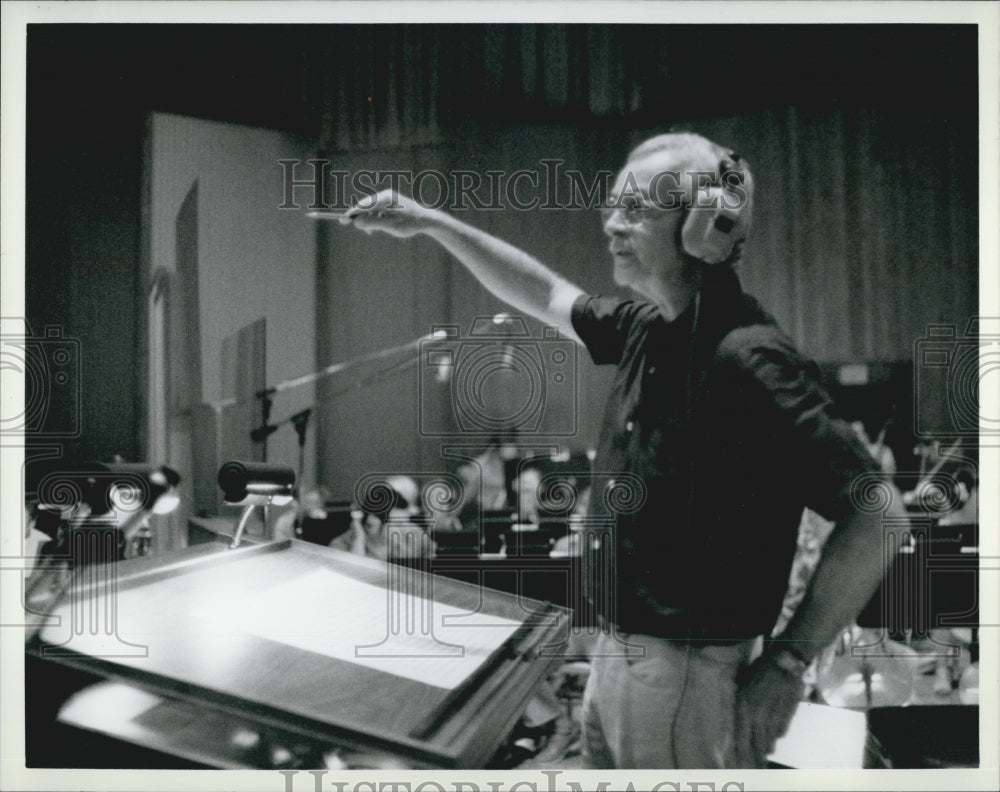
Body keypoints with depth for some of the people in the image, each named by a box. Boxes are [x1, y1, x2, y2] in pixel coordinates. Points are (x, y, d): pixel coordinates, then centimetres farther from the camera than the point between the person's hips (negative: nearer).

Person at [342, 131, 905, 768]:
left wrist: (789, 662, -19)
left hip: (686, 676, -8)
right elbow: (547, 297, 21)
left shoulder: (748, 361, -23)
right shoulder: (646, 329, 3)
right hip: (615, 655, 8)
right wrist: (431, 223, 16)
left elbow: (878, 514, -24)